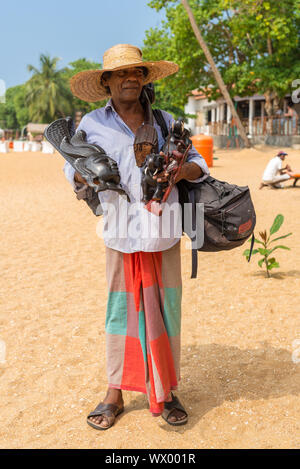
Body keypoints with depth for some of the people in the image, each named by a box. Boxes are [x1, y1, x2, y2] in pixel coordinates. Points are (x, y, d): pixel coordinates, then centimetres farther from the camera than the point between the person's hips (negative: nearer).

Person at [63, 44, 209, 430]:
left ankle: (165, 392, 18)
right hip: (121, 231, -1)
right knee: (120, 308, 3)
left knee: (165, 307, 4)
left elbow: (198, 164, 12)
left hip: (164, 228, 1)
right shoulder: (92, 125, 8)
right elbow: (74, 170, 15)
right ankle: (115, 393, 17)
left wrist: (181, 170, -11)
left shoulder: (165, 122, 11)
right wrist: (85, 174, -8)